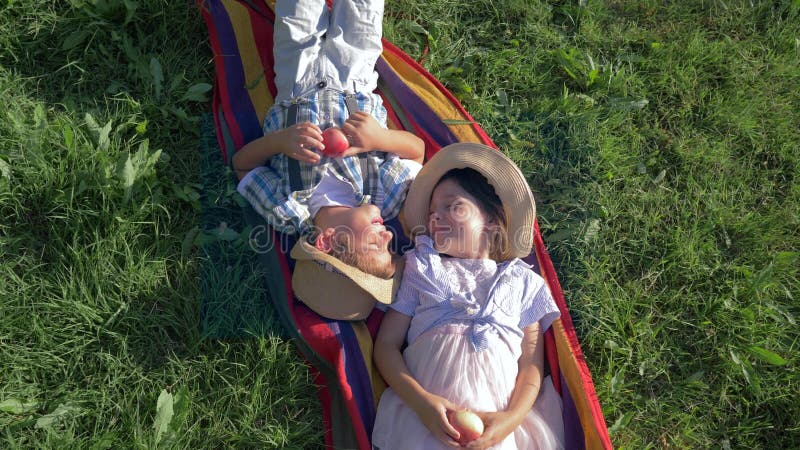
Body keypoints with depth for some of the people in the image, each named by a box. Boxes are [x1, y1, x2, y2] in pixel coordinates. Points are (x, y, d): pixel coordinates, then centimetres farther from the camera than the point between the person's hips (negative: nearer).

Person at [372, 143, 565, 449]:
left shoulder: (522, 280, 16)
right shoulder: (421, 270, 17)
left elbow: (532, 364, 9)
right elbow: (386, 344, 7)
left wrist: (512, 418, -10)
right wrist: (421, 401, -10)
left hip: (498, 418, 1)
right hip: (423, 411, 0)